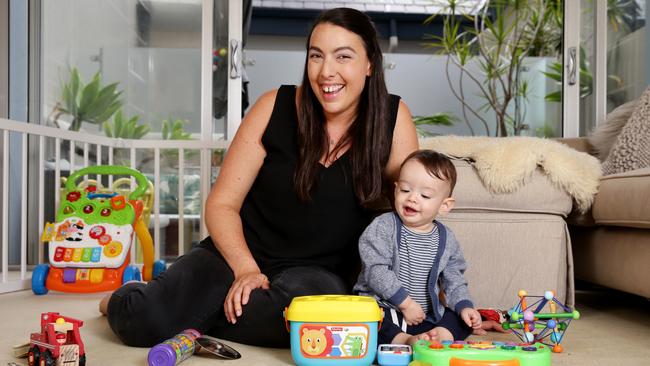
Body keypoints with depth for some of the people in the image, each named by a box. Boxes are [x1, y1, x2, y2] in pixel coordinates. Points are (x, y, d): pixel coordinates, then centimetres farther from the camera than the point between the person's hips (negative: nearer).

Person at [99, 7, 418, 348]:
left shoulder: (392, 118, -5)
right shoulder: (276, 108, -6)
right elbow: (222, 204, -2)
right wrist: (246, 269, -18)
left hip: (318, 270, 1)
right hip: (241, 252, 0)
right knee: (143, 319, -25)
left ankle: (188, 318, -7)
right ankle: (123, 300, 15)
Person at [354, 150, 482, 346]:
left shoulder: (446, 239, 4)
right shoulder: (383, 227, -10)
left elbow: (453, 279, 11)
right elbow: (375, 270, -17)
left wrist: (464, 307, -7)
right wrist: (405, 302, -19)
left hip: (426, 316, 5)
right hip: (382, 308, -4)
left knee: (464, 321, -6)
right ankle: (404, 340, -42)